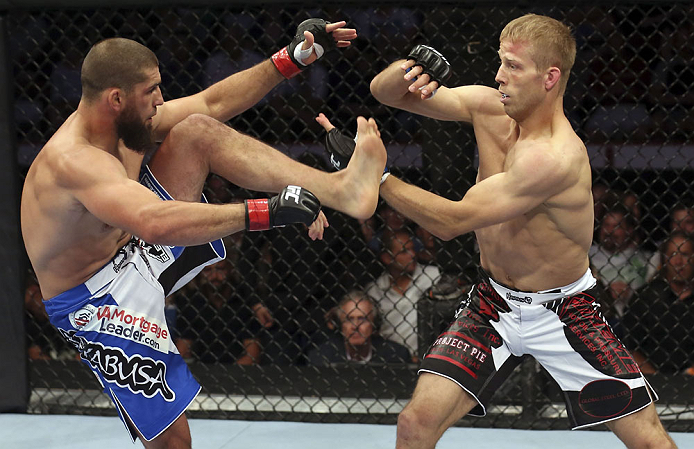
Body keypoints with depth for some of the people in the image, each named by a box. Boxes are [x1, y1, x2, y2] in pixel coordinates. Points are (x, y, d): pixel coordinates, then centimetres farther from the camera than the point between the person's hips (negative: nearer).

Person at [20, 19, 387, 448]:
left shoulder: (121, 120, -6)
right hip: (102, 301, -8)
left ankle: (341, 188, -18)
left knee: (198, 131, -8)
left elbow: (211, 104, 6)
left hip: (143, 252, 8)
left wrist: (292, 58, 1)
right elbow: (157, 224, -49)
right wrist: (267, 212, -50)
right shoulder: (73, 160, -34)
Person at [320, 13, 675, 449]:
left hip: (563, 311, -5)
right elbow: (385, 92, -3)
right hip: (493, 303, 5)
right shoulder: (488, 108, -8)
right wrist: (409, 70, -26)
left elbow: (452, 222, -31)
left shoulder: (556, 156, -30)